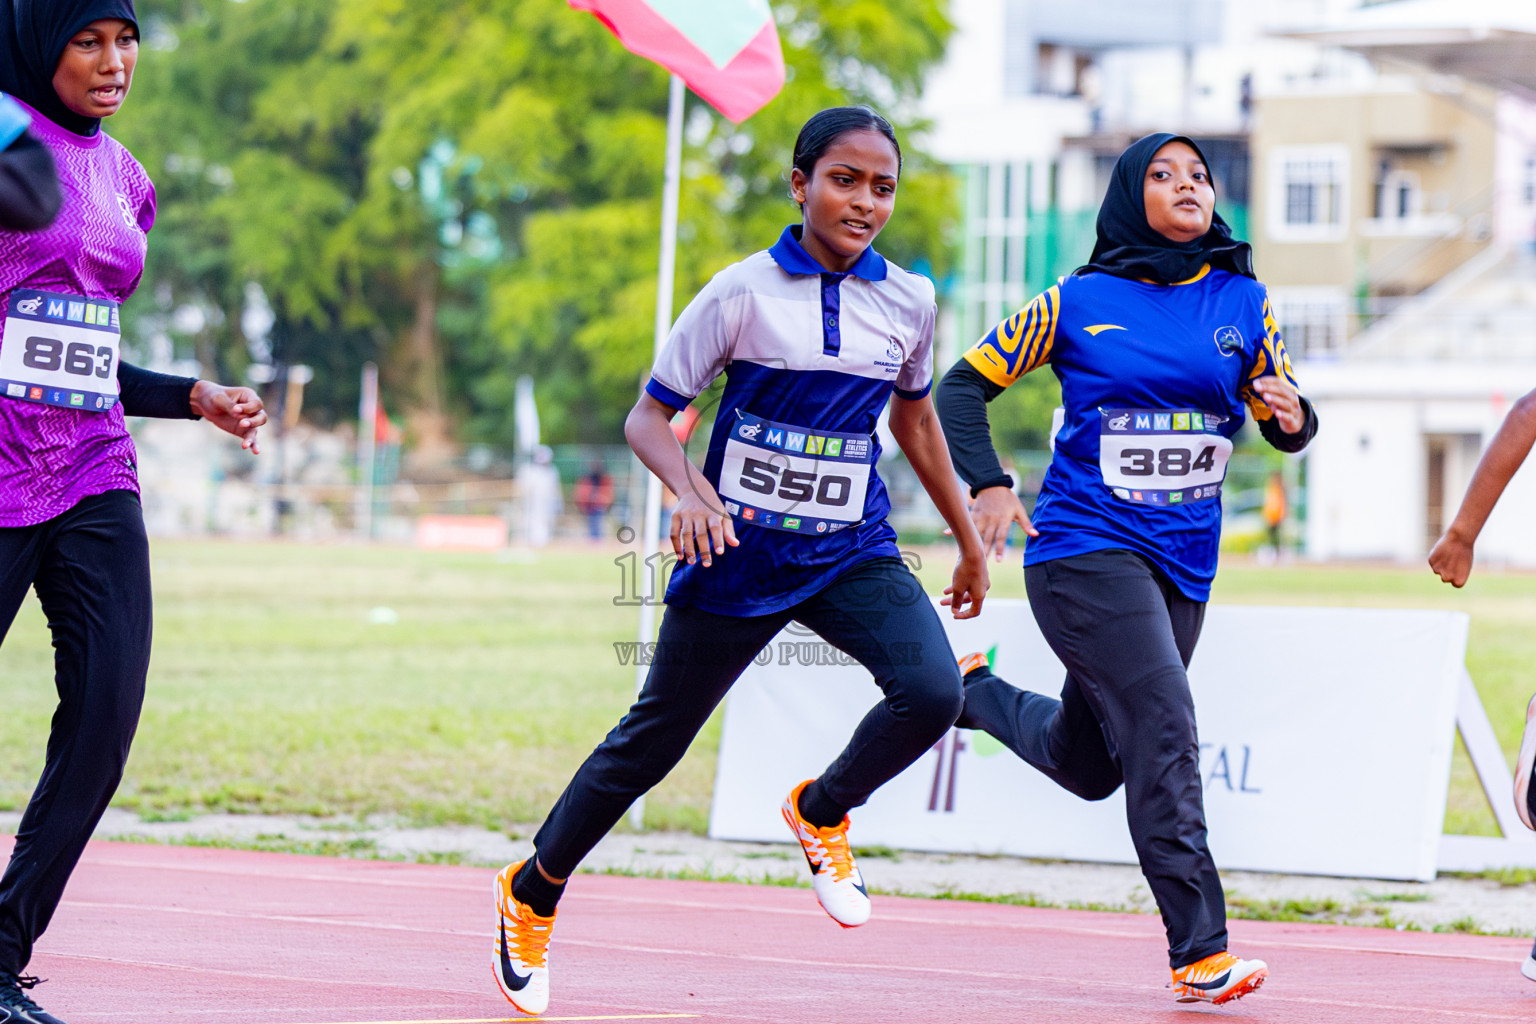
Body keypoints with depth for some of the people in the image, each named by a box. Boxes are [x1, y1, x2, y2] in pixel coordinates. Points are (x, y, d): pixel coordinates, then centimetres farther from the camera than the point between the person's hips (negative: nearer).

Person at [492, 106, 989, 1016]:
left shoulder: (909, 301, 1)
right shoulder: (744, 293, -11)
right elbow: (649, 416, -7)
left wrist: (969, 540, 24)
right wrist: (691, 492, -27)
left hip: (853, 554, 3)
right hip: (740, 555, -3)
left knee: (932, 691, -24)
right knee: (653, 741, 8)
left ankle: (822, 814, 7)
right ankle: (533, 892, 32)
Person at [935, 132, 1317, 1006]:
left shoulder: (1244, 303, 6)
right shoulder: (1080, 302, -3)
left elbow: (1287, 426, 11)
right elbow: (965, 385, 4)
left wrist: (1292, 417, -13)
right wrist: (989, 485, -11)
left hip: (1184, 565, 5)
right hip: (1085, 551, -5)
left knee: (1088, 764, 16)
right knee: (1164, 730, -20)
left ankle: (977, 692, 46)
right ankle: (1201, 952, -20)